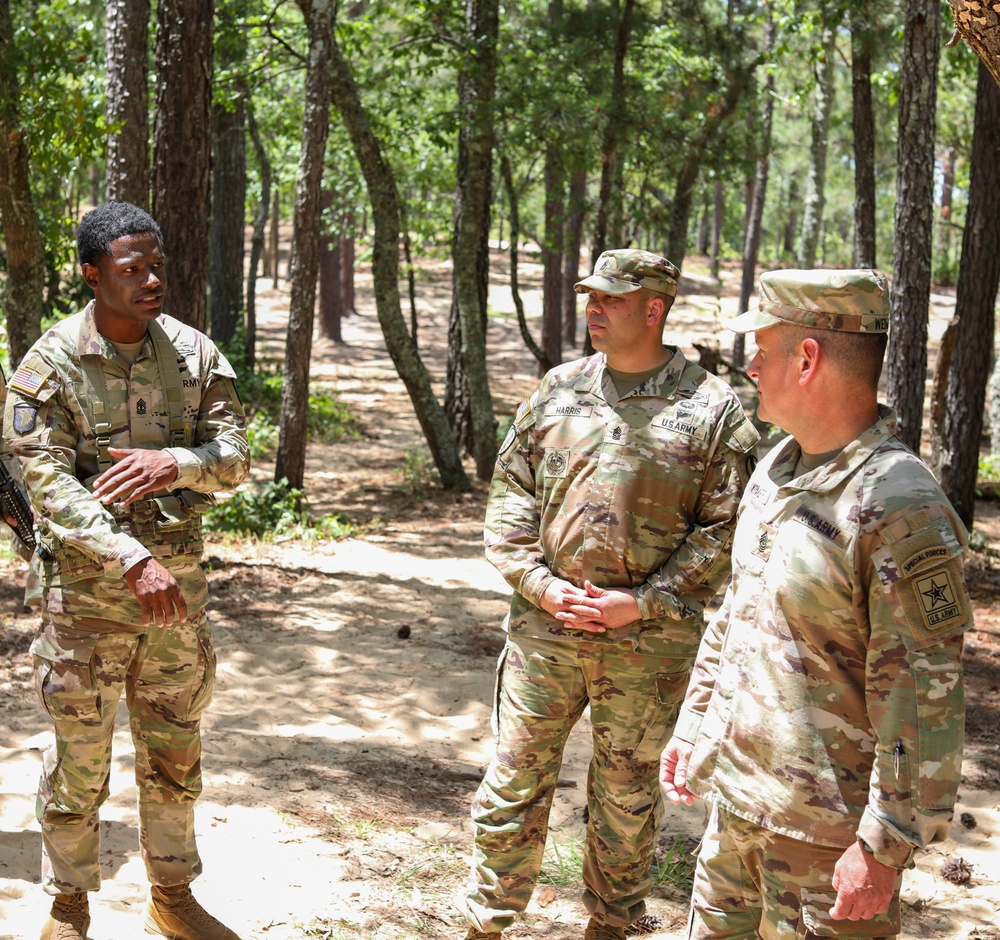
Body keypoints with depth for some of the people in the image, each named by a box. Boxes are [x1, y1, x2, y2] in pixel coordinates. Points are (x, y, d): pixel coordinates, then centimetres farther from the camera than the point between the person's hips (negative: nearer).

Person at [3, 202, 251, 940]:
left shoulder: (193, 353, 1)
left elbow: (235, 457, -2)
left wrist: (172, 461, -23)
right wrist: (133, 560, -27)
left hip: (179, 582, 4)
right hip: (86, 588, -4)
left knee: (175, 753, 15)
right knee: (79, 760, 7)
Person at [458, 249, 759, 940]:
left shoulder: (713, 408, -4)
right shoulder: (557, 390, 6)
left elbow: (726, 530, -6)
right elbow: (510, 493, 9)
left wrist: (640, 602, -13)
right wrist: (539, 583, -6)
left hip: (649, 642, -2)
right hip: (544, 626, 3)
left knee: (628, 794, 13)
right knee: (515, 780, 8)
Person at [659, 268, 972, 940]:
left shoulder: (900, 508, -21)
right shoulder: (776, 470, 8)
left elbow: (924, 698, -22)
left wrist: (885, 845, -20)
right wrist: (694, 724, 19)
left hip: (829, 823, -8)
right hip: (739, 793, 8)